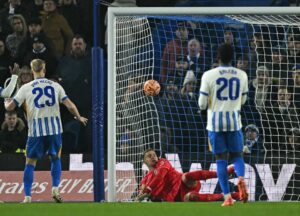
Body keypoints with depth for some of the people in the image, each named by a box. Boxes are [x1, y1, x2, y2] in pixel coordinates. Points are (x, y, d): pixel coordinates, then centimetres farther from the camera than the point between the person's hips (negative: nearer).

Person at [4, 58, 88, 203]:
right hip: (55, 128, 1)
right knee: (55, 158, 22)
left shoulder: (26, 88, 0)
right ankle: (55, 189, 8)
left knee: (30, 163, 8)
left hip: (36, 131, -1)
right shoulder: (55, 86, 4)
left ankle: (27, 196, 1)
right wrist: (79, 118, 18)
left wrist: (6, 102, 25)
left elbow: (10, 107, 1)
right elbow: (70, 106, 0)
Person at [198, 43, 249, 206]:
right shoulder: (241, 75, 0)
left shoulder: (209, 75, -8)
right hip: (234, 121, 2)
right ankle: (241, 178, -19)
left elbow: (202, 104, -5)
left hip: (215, 122, -2)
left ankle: (227, 197, -1)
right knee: (237, 154, 14)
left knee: (221, 158, 4)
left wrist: (204, 107, 17)